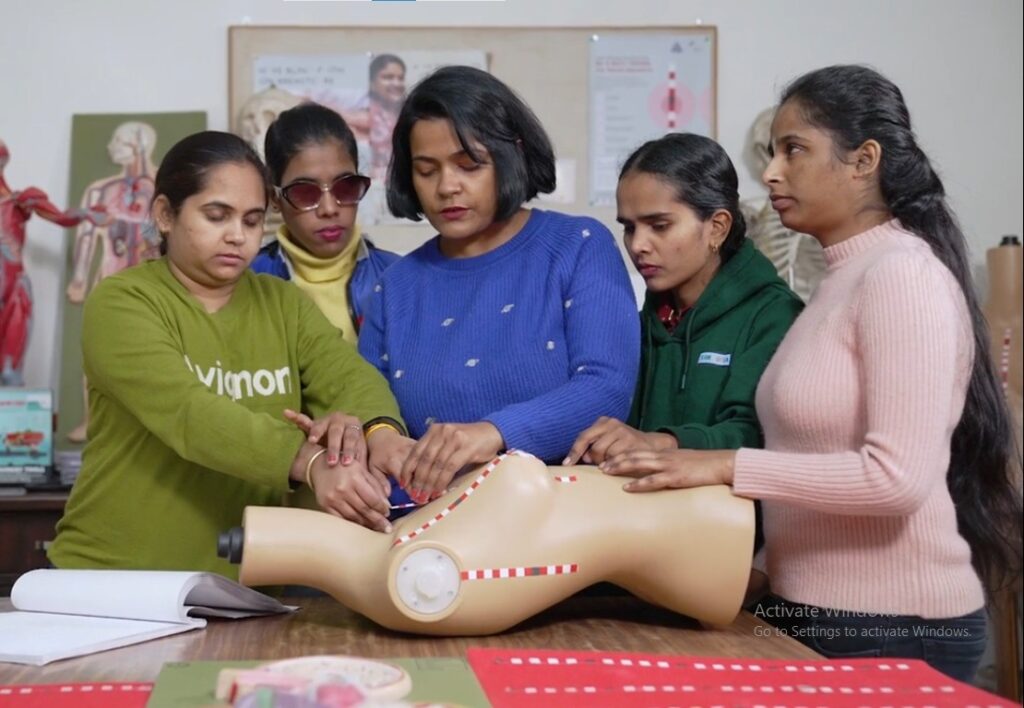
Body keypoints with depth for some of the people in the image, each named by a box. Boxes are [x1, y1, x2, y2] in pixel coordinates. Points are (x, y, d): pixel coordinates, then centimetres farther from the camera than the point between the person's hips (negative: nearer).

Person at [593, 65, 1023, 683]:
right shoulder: (843, 279, 12)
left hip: (891, 628, -8)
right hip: (815, 613, 8)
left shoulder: (903, 274, -15)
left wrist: (729, 466, -23)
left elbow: (897, 476, -24)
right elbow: (816, 448, 11)